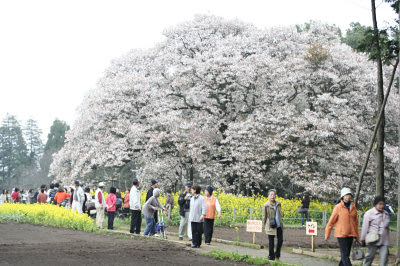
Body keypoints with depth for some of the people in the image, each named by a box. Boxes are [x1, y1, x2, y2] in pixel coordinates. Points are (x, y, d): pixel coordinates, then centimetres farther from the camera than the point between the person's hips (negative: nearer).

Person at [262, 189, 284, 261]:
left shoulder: (278, 204, 4)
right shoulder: (266, 205, -8)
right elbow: (264, 216, -1)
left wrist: (280, 222, 14)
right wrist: (264, 226, 1)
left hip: (279, 226, 4)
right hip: (271, 227, -4)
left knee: (280, 240, 6)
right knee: (271, 242, 3)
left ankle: (277, 255, 26)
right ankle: (271, 258, 13)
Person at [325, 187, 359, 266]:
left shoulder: (353, 207, 8)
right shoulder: (338, 207, -6)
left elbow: (356, 221, 15)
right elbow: (331, 221, -2)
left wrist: (357, 235, 17)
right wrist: (327, 233, 1)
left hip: (350, 235, 5)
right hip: (341, 234, -5)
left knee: (346, 254, 10)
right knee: (345, 255, -8)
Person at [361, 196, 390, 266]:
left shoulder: (386, 214, 12)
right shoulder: (369, 213, -6)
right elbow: (365, 227, -5)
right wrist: (363, 239, -5)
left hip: (384, 241, 5)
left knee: (384, 257, -4)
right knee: (370, 256, 4)